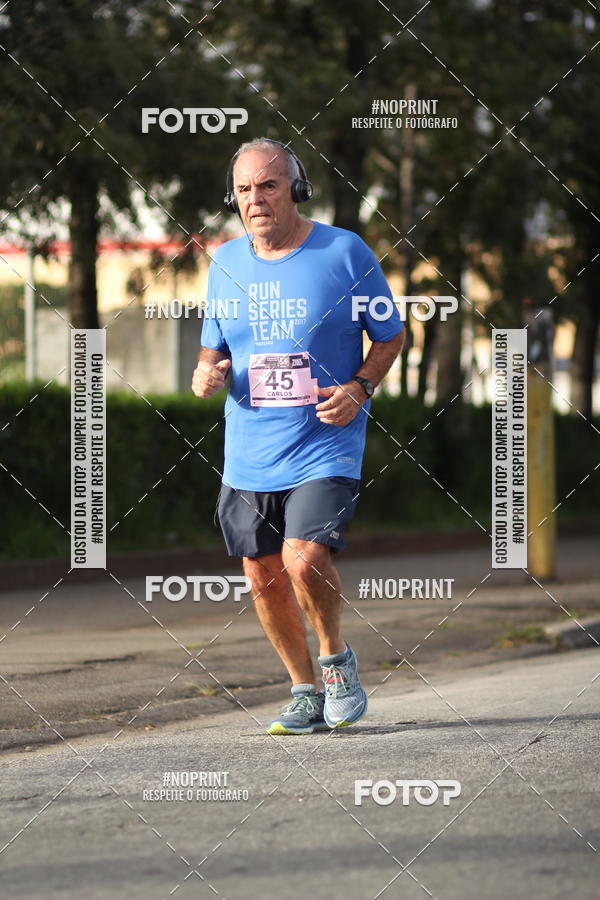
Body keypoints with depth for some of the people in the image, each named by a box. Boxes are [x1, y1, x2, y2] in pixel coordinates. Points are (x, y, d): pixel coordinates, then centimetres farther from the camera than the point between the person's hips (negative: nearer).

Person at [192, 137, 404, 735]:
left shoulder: (344, 252, -5)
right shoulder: (226, 263, 7)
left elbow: (391, 336, 4)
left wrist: (359, 389, -13)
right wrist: (206, 373, -5)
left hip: (324, 446, -5)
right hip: (248, 454, 5)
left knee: (305, 561, -21)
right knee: (264, 578, 7)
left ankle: (336, 658, 7)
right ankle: (306, 692, 25)